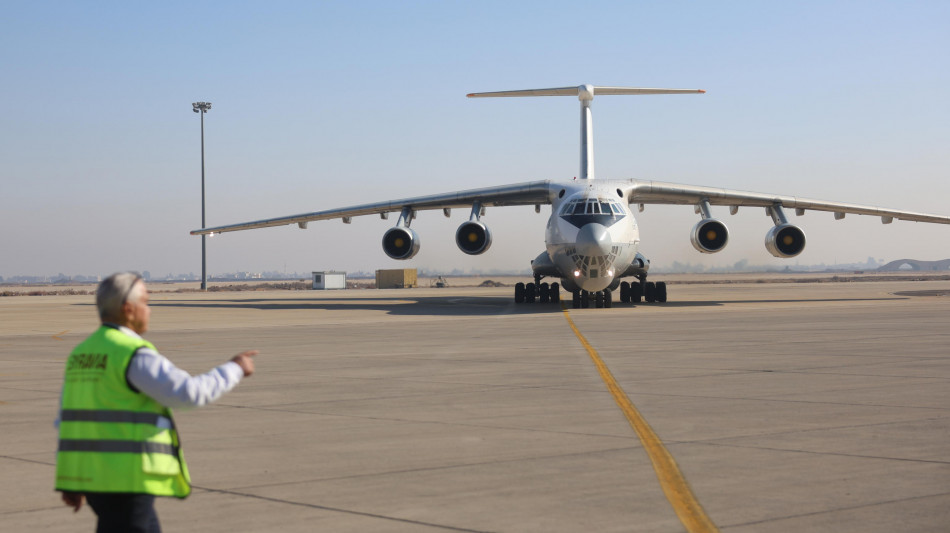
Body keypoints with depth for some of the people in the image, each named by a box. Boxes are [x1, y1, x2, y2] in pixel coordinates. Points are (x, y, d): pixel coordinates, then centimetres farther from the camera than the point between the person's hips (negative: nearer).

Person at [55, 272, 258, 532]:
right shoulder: (134, 355, -13)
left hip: (89, 473, 9)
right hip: (126, 479, -9)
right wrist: (234, 369, -4)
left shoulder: (81, 354, 13)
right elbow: (190, 392, -19)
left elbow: (67, 419, 16)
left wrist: (71, 482, 20)